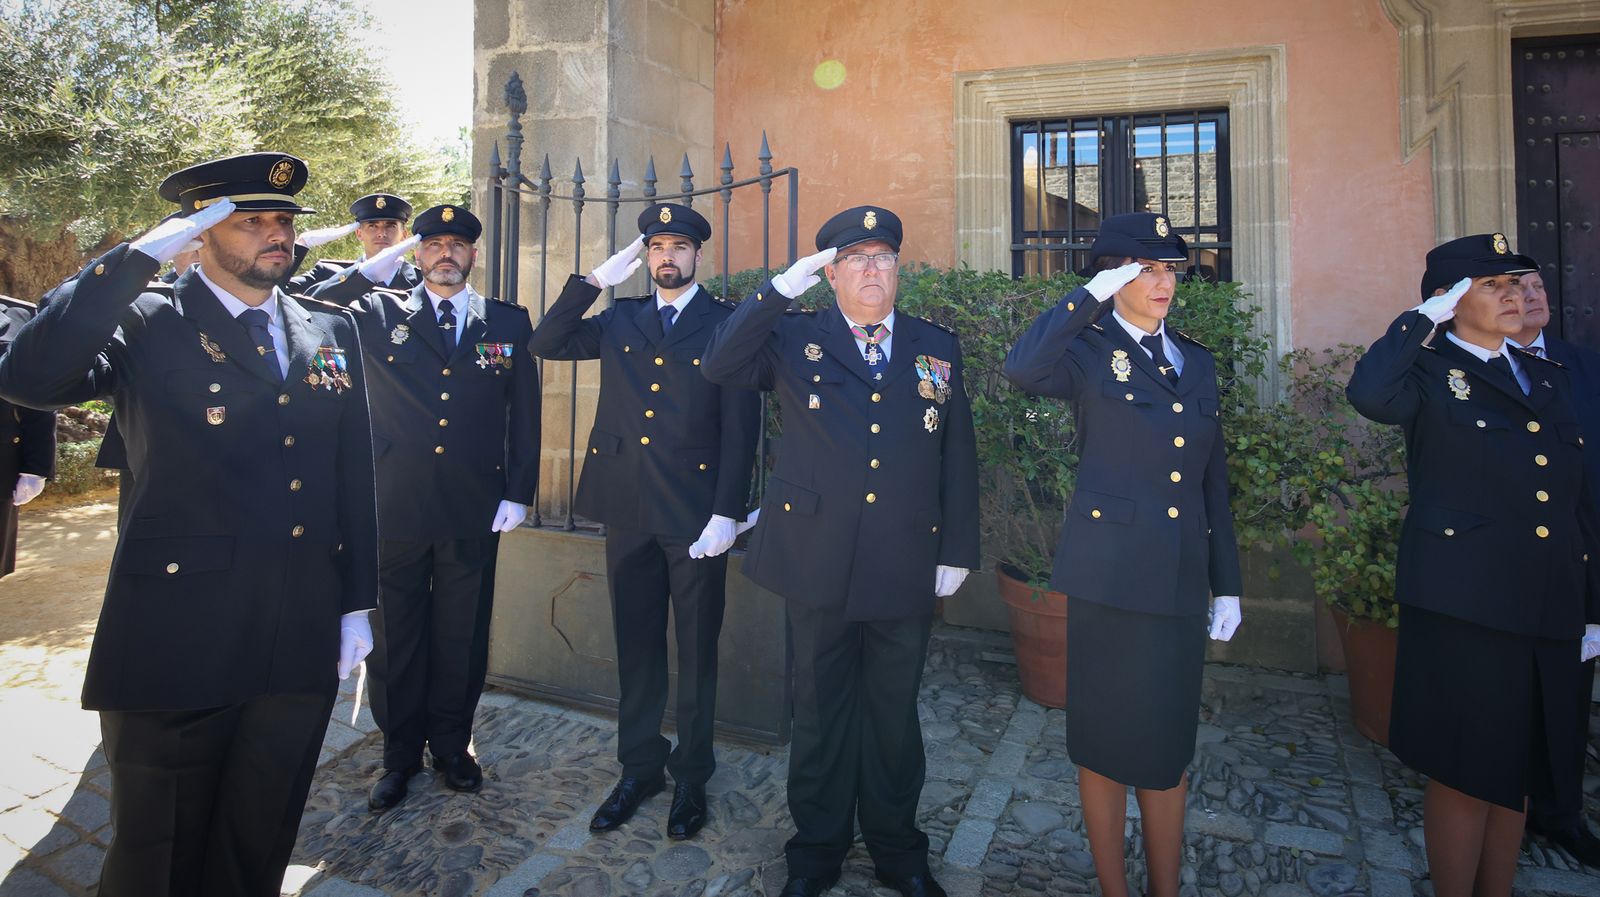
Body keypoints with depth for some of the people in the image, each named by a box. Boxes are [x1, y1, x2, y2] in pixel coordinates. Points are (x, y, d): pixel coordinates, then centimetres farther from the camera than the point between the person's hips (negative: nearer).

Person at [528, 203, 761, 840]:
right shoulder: (620, 320, 11)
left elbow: (741, 427, -7)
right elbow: (546, 344, 2)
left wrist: (726, 514, -13)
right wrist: (595, 281, -4)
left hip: (695, 515, -3)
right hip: (628, 511, 4)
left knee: (696, 650, 9)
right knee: (636, 647, 14)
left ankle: (691, 776, 27)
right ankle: (639, 766, 32)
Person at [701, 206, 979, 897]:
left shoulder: (938, 347, 8)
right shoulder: (794, 340, 3)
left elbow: (959, 457, 7)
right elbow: (717, 366, -13)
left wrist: (957, 552, 3)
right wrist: (781, 289, -16)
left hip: (906, 568, 1)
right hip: (817, 562, -1)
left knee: (894, 711, 15)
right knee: (821, 709, 13)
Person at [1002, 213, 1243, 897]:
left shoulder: (1197, 361, 13)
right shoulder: (1090, 351, -2)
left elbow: (1213, 480, 14)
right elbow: (1022, 368, -28)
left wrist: (1226, 583, 12)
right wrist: (1092, 296, -21)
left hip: (1183, 578, 5)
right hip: (1110, 573, -5)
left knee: (1170, 745, 14)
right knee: (1106, 740, 8)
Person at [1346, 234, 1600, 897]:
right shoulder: (1430, 374, -3)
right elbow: (1368, 393, -30)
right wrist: (1422, 319, -15)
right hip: (1463, 607, -6)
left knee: (1517, 771, 16)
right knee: (1465, 773, 4)